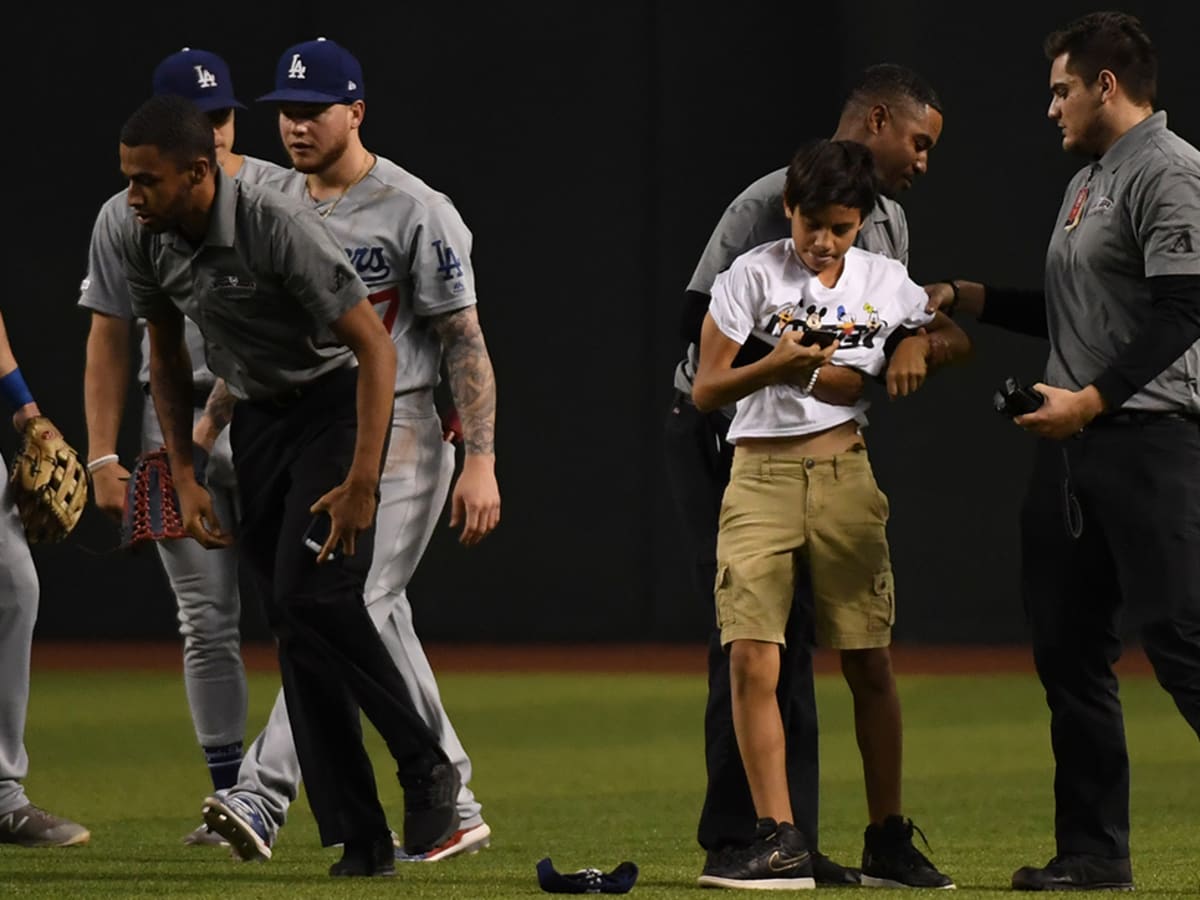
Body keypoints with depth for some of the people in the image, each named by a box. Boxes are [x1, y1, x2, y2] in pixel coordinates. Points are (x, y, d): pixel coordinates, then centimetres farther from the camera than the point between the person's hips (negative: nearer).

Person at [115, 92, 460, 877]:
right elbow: (167, 355, 11)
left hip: (334, 407, -7)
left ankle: (425, 768, -8)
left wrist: (362, 481, -30)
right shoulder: (145, 239, -6)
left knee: (313, 595, -23)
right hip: (256, 419, 7)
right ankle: (362, 840, 2)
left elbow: (375, 348, -26)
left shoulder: (279, 228, -27)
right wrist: (184, 476, 4)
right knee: (294, 627, 1)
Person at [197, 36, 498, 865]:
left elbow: (466, 341, -12)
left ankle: (262, 798, -26)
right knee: (381, 633, 9)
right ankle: (453, 812, 17)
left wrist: (481, 462, -18)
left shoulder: (416, 212, -11)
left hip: (400, 444, -7)